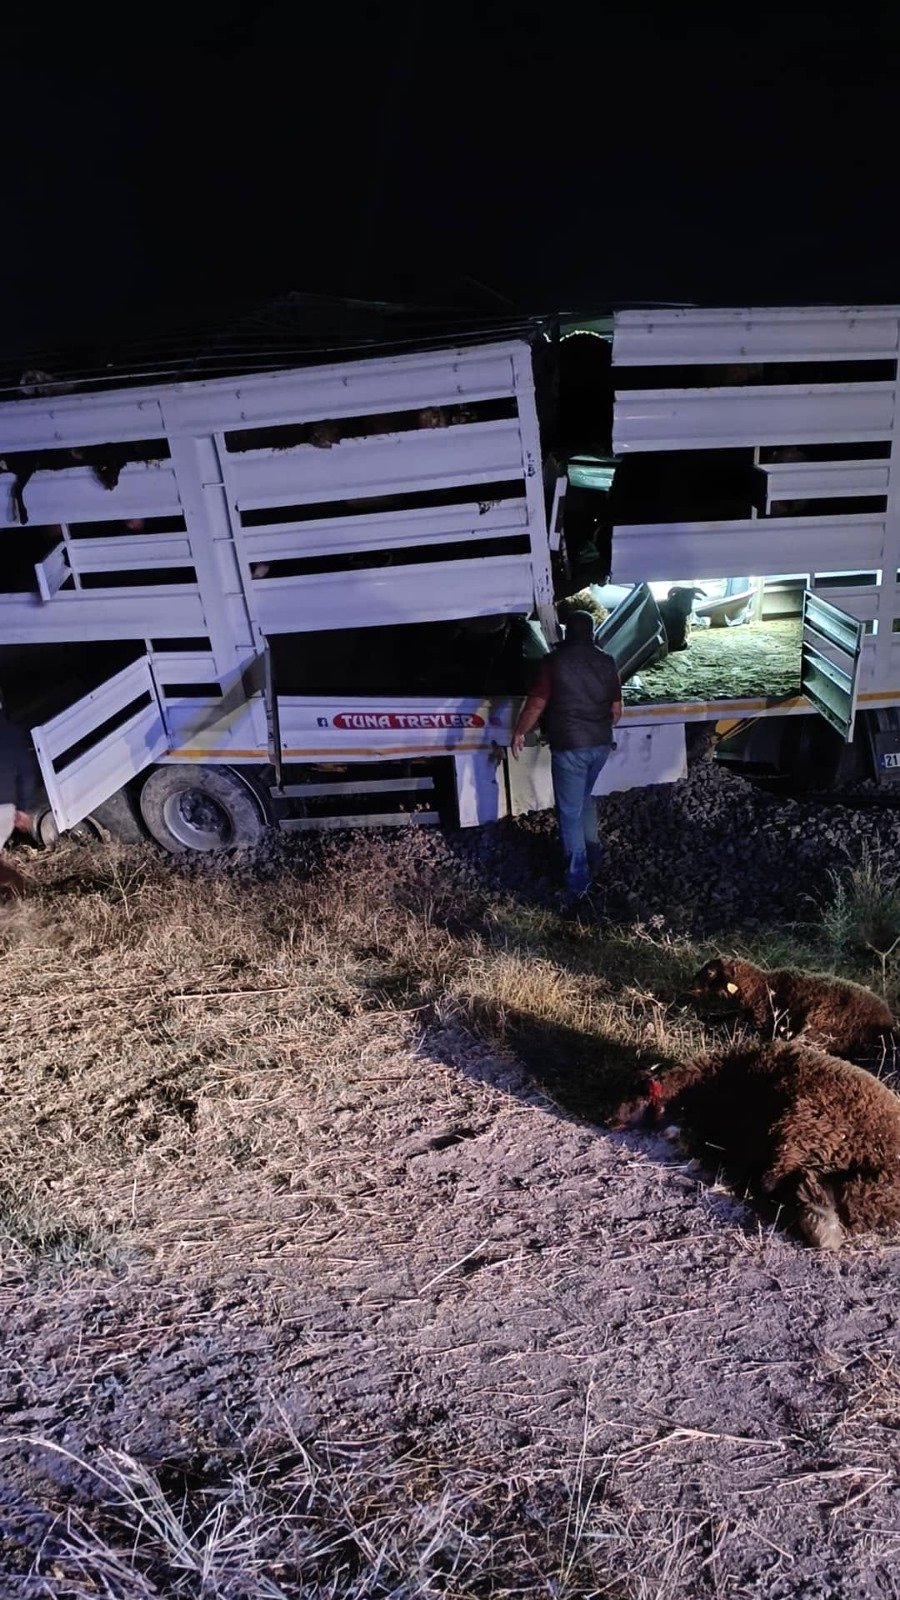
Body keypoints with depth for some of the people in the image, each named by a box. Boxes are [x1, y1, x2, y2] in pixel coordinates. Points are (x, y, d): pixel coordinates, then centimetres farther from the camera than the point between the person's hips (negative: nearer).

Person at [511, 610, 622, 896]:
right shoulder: (607, 662, 4)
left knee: (570, 812, 4)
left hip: (569, 746, -5)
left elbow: (536, 703, -10)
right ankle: (593, 853, 26)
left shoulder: (554, 661, -10)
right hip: (601, 744, 5)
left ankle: (578, 879, 8)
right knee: (584, 797, 28)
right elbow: (616, 709, 9)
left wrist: (519, 733, 5)